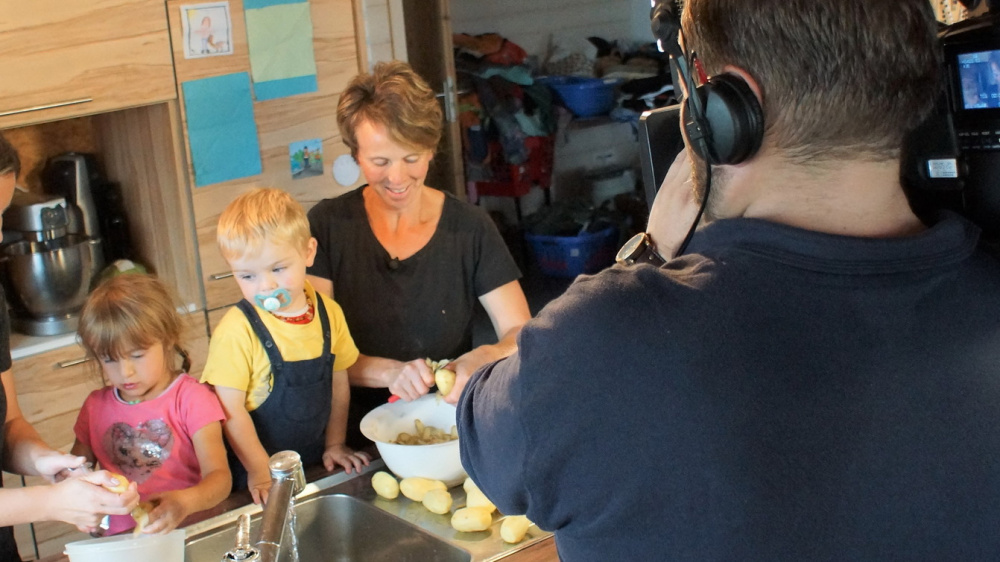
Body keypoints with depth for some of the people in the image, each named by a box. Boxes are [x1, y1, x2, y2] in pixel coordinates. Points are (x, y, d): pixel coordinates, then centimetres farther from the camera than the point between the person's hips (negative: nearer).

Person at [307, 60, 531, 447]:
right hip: (356, 439, 0)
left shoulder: (471, 229, 1)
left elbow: (522, 334, 0)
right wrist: (389, 372, -21)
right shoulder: (327, 226, -1)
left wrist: (484, 358, -22)